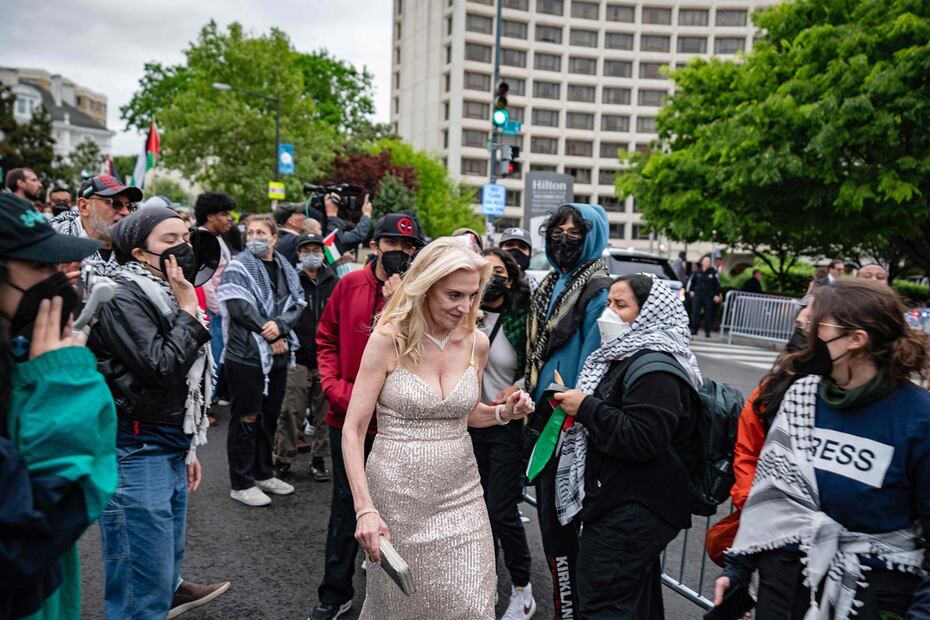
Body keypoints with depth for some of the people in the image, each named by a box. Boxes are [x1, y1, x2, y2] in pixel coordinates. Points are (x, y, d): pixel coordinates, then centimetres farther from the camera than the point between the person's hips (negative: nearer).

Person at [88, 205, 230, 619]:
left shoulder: (167, 295, 15)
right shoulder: (123, 297, -14)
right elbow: (162, 368, -24)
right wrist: (188, 309, -14)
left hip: (171, 448, 9)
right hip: (134, 451, -9)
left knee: (166, 556, 23)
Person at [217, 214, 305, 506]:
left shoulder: (285, 269, 10)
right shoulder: (238, 268, -6)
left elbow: (297, 303, 2)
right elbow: (239, 308, -16)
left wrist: (280, 325, -17)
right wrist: (271, 336, -14)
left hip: (278, 355, 6)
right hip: (245, 354, -6)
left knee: (270, 416, 15)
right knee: (246, 418, 0)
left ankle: (263, 474, 29)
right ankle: (241, 484, 11)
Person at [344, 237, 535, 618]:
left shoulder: (476, 342, -1)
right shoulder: (389, 339, -14)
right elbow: (353, 430, -12)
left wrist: (504, 412, -6)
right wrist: (365, 509, -20)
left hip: (460, 493, 3)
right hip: (397, 493, -3)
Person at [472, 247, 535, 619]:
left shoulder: (523, 319, -10)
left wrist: (515, 391, -16)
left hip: (508, 425, -4)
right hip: (471, 423, 4)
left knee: (502, 510, -2)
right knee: (480, 504, 15)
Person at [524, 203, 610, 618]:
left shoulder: (597, 290, -13)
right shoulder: (551, 284, 13)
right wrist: (529, 401, 16)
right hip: (542, 414, 9)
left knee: (557, 521, -1)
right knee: (548, 513, 17)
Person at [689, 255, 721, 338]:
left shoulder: (713, 272, -1)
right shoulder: (697, 272, 6)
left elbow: (717, 284, 0)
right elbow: (692, 281, 18)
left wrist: (717, 295, -4)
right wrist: (691, 290, 9)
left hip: (708, 296, -2)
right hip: (697, 294, 2)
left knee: (708, 314, 3)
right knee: (695, 312, -3)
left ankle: (707, 331, 11)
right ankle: (694, 329, 4)